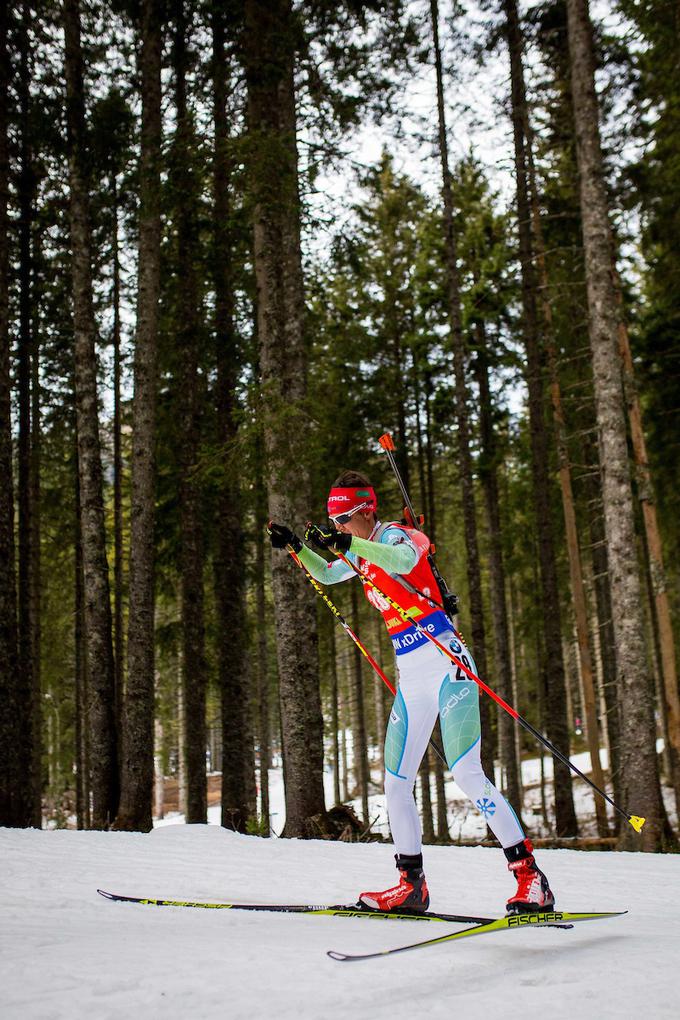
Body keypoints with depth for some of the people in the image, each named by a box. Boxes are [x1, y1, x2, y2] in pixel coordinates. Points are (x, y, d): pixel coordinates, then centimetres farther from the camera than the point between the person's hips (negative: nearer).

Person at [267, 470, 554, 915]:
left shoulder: (394, 534, -7)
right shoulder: (363, 554, 17)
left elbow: (403, 560, -32)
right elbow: (326, 575, 35)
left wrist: (348, 543, -41)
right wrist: (296, 547, 21)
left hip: (446, 664, -9)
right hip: (411, 678, 9)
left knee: (467, 773, -17)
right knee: (396, 783, 6)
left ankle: (531, 878, -11)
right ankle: (412, 885, 16)